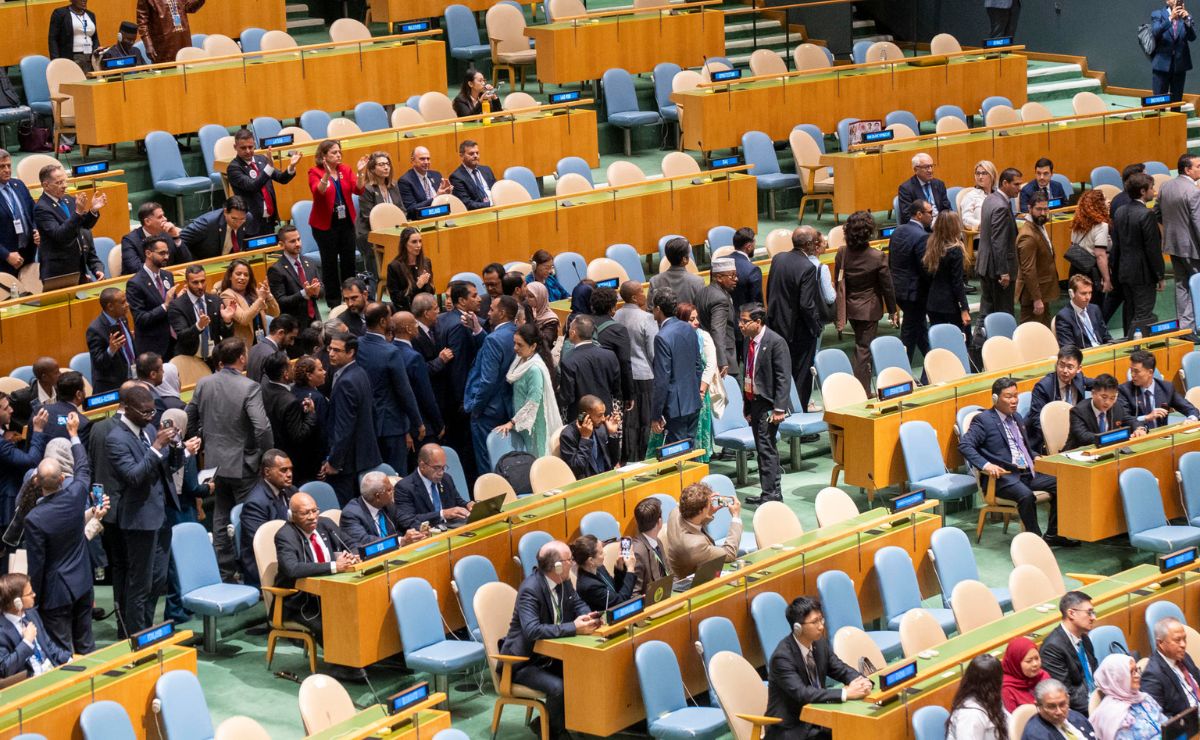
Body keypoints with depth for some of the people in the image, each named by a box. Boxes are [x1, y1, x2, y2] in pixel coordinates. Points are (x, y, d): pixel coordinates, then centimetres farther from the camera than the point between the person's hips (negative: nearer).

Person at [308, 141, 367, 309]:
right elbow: (318, 192, -24)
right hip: (325, 224, -4)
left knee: (349, 260, 6)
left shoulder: (345, 170, 6)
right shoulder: (315, 172, -6)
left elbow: (358, 190, -6)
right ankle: (333, 299, 9)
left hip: (346, 222, 4)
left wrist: (359, 173, -22)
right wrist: (326, 175, -38)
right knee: (330, 262, 0)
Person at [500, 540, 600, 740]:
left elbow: (578, 603, 14)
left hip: (550, 655, 8)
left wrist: (587, 617, -11)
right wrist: (574, 628, -36)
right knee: (558, 688, -30)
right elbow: (532, 631, -36)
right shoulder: (530, 589, -26)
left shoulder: (564, 581, -1)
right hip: (524, 663, -8)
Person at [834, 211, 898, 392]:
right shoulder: (878, 257, -19)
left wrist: (840, 310, 14)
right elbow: (887, 286, -10)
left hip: (849, 307, 4)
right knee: (864, 349, 1)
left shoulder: (842, 254, -8)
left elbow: (838, 283, 2)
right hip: (869, 309, -4)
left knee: (860, 345, 22)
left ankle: (860, 386, 29)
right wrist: (893, 311, 2)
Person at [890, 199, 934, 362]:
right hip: (914, 292, -9)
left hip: (898, 288, 9)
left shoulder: (898, 231, 4)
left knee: (921, 327, 24)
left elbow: (890, 262, 11)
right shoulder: (922, 237, -22)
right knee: (910, 336, 3)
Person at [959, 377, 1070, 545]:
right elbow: (964, 445, -15)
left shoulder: (1017, 418, 22)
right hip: (1003, 476, -8)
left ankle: (1053, 535, -2)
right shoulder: (984, 420, -3)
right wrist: (985, 465, -28)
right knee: (1026, 495, -34)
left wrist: (1035, 458, 12)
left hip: (1027, 473, 8)